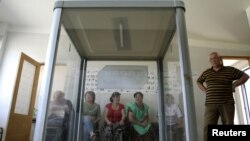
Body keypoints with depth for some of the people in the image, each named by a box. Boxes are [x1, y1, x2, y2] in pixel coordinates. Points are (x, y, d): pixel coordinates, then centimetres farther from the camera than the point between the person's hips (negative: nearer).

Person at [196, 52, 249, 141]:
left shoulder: (230, 70, 4)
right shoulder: (206, 72, 11)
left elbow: (245, 76, 12)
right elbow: (198, 82, 26)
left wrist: (233, 86, 2)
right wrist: (205, 90, 10)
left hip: (227, 104, -1)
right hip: (211, 104, 1)